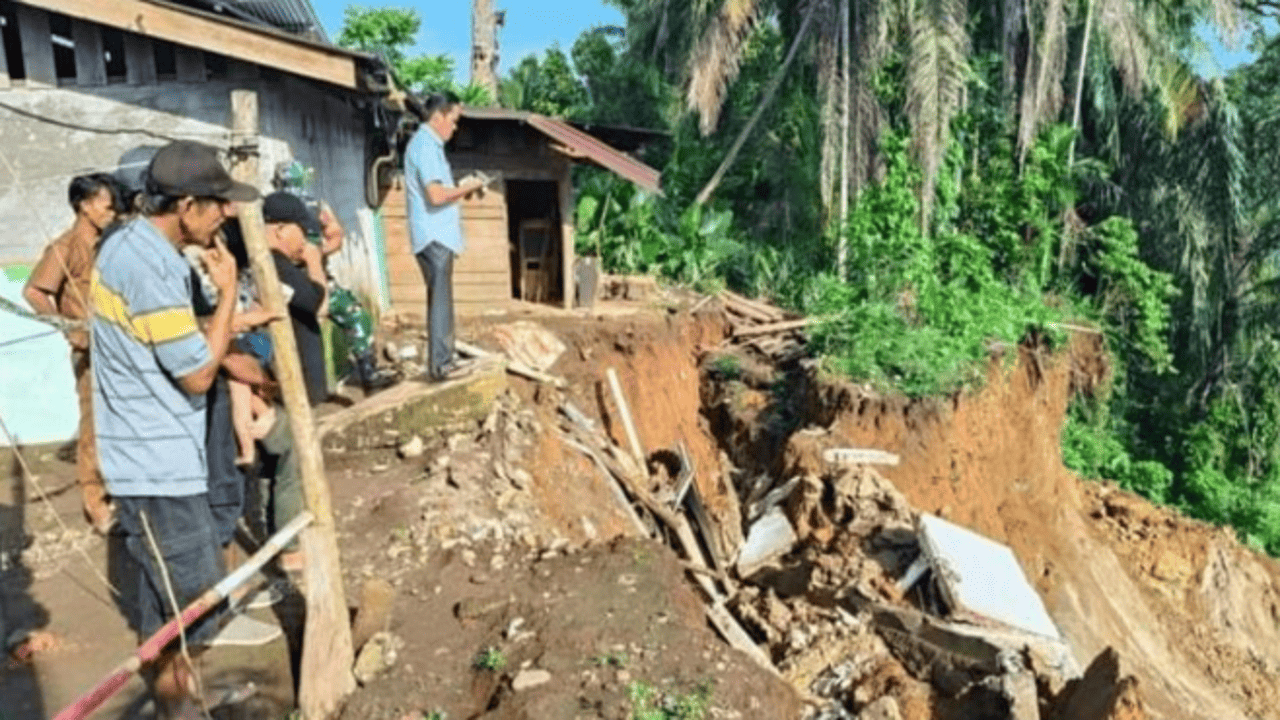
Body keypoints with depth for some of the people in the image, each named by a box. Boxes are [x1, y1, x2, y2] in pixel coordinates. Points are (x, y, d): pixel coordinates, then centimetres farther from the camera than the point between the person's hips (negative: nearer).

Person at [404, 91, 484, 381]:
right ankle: (440, 363, -3)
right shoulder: (426, 145, -13)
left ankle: (442, 360, 19)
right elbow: (436, 195, -23)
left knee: (440, 299, 12)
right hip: (434, 236, -10)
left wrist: (461, 188, 12)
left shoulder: (428, 143, 18)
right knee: (440, 299, -7)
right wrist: (467, 188, -9)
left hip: (437, 235, 10)